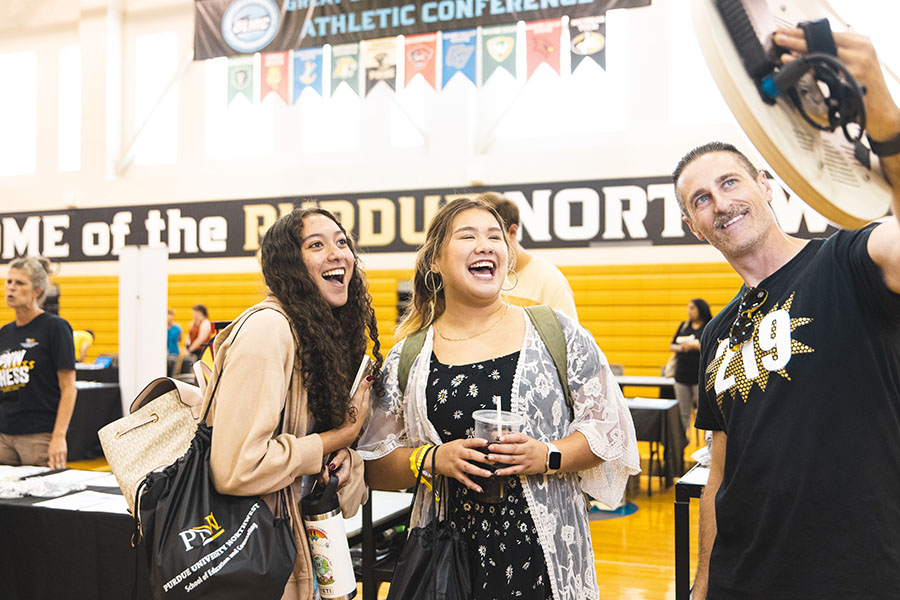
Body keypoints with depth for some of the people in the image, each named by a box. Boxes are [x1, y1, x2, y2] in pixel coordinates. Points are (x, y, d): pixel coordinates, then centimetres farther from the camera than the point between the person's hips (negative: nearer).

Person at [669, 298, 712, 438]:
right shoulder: (684, 325, 12)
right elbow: (672, 346, 14)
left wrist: (695, 346, -17)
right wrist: (680, 348, -7)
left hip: (700, 376, -5)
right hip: (682, 374, 5)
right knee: (683, 413, 10)